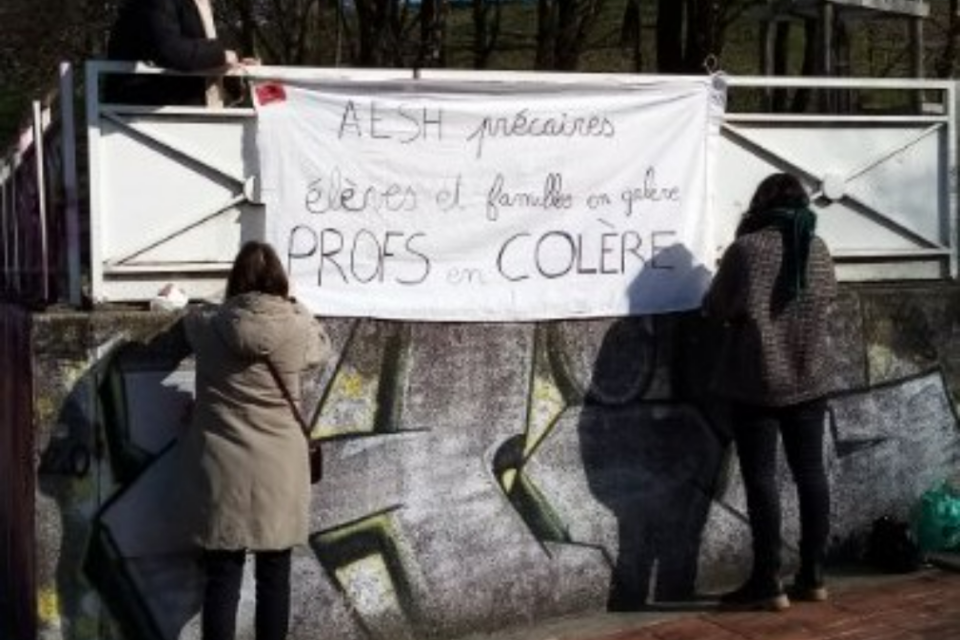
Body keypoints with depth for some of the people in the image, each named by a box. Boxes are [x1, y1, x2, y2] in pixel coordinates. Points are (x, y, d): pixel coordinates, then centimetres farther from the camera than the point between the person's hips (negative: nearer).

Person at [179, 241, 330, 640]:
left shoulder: (208, 327, -5)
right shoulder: (297, 327, -5)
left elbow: (188, 322, 19)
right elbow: (322, 348, 17)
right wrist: (296, 308, 29)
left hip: (225, 472, 0)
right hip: (279, 473, 0)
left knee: (223, 578, 5)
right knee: (274, 577, 10)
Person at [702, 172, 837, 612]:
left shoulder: (746, 249, -11)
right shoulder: (818, 249, 5)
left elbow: (714, 308, -5)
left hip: (758, 383, -5)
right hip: (809, 380, 5)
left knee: (761, 478, -1)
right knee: (810, 473, 10)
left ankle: (768, 584, 2)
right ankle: (812, 577, 17)